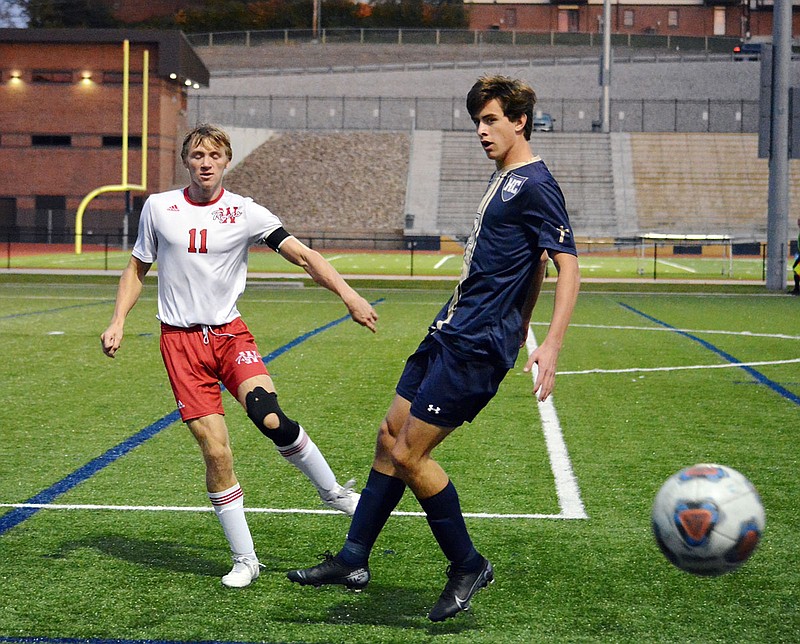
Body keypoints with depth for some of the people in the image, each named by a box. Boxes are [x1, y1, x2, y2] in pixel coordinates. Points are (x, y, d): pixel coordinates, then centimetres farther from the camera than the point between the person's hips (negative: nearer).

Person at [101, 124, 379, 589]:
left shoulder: (245, 213, 0)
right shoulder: (158, 207, 4)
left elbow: (303, 256, -5)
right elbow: (138, 268, 17)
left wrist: (347, 294, -17)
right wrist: (118, 322, 6)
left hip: (229, 333, -1)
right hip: (180, 341, 1)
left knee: (270, 418, -26)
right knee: (216, 450, -8)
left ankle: (334, 493, -3)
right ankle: (244, 559, 5)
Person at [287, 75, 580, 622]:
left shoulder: (535, 185, -13)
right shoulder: (505, 179, 16)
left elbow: (569, 267, -20)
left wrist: (551, 346, -30)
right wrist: (516, 335, 27)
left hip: (476, 347, -10)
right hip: (452, 333, 10)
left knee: (409, 454, -9)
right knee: (391, 436, 11)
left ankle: (468, 566, 6)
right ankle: (353, 560, 20)